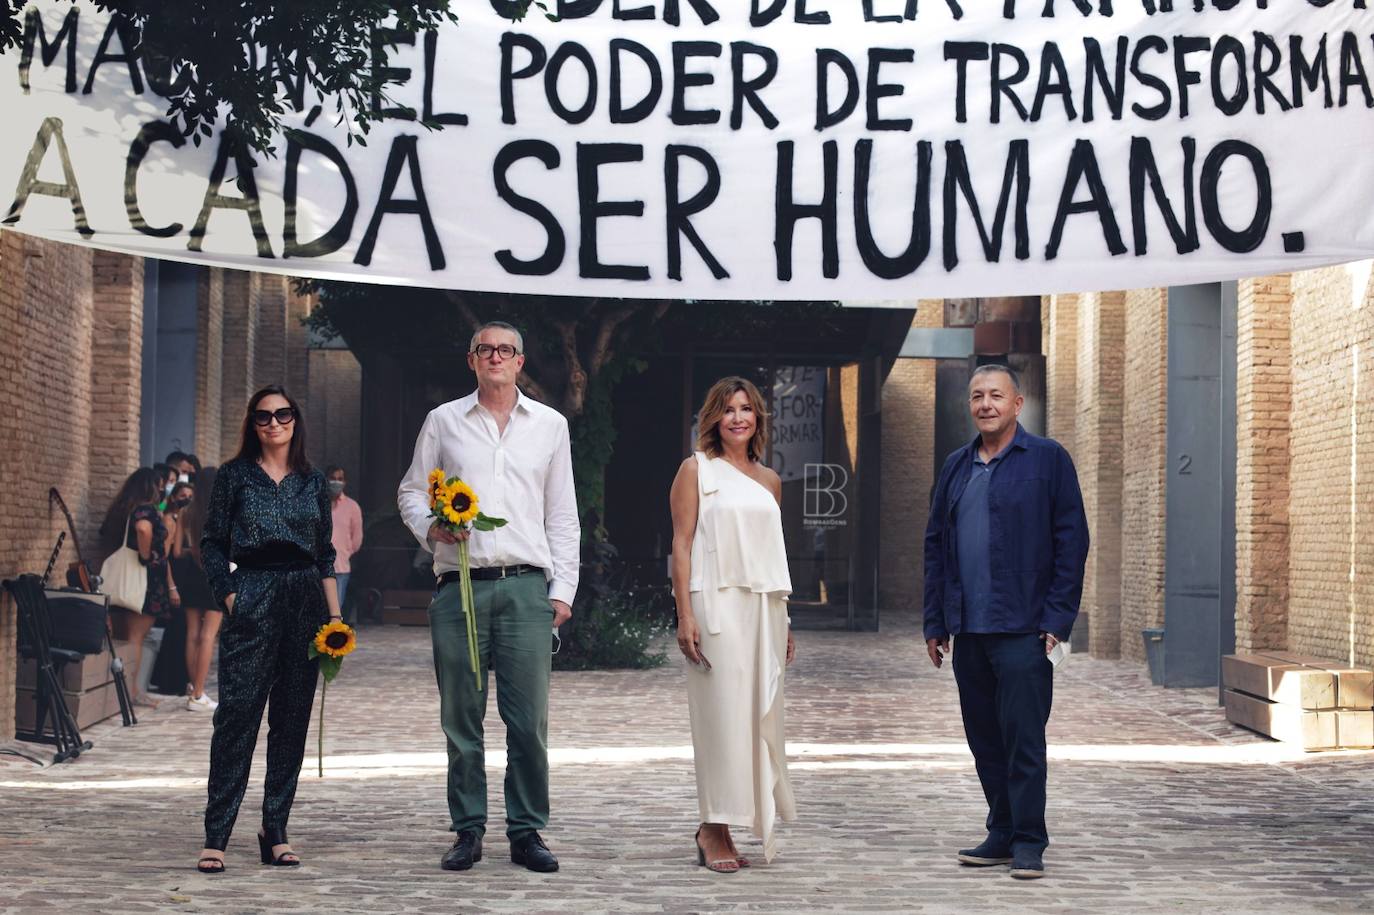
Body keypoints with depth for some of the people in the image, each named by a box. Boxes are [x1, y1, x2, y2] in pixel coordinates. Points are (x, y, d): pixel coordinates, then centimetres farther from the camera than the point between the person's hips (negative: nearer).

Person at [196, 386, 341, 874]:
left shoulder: (313, 481, 12)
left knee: (293, 719, 4)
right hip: (252, 600, -3)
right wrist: (230, 599, -8)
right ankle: (215, 837, -8)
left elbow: (326, 555, 14)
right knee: (237, 715, -10)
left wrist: (336, 618, 7)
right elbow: (212, 545, 4)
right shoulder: (234, 476, 5)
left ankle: (276, 833, 10)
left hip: (305, 601, 3)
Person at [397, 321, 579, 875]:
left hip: (526, 586, 0)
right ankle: (468, 830, 11)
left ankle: (527, 831, 5)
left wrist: (563, 589, 6)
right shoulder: (443, 421, 11)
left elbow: (562, 514, 13)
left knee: (529, 718, -3)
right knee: (461, 717, 3)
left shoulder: (549, 425, 13)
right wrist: (429, 527, -6)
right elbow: (411, 491, 16)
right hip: (459, 585, 0)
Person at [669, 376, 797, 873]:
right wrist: (685, 615, -13)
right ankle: (715, 829, 0)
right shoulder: (697, 470, 1)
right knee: (723, 714, -7)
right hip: (717, 603, -6)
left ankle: (718, 828, 13)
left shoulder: (769, 480, 16)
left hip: (764, 606, 6)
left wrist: (784, 622, 17)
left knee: (760, 715, 4)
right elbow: (682, 544, -5)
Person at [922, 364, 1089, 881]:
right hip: (968, 630, 6)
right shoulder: (956, 467, 15)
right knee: (984, 740, 10)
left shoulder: (1047, 459, -1)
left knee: (1023, 739, -5)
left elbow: (1072, 541, -4)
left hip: (1022, 628, -6)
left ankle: (1028, 843, 2)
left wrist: (1057, 618, -10)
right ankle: (1002, 835, 20)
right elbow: (936, 544, 17)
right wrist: (935, 622, 11)